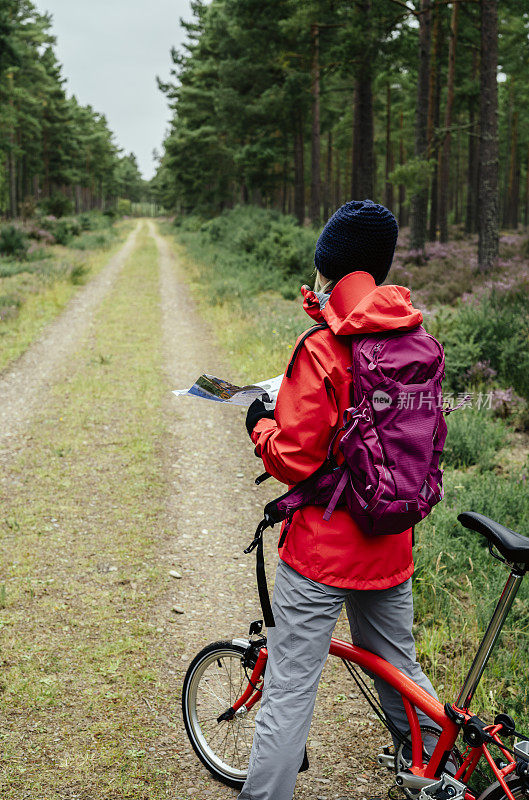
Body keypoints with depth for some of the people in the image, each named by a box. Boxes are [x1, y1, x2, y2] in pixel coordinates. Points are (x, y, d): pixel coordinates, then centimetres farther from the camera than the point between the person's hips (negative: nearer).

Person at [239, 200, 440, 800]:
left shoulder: (322, 351, -18)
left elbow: (294, 459, -20)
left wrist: (261, 425, 2)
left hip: (321, 548, -7)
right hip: (391, 543, 7)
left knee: (289, 689, 2)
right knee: (401, 672, 23)